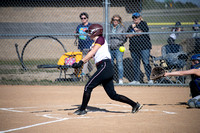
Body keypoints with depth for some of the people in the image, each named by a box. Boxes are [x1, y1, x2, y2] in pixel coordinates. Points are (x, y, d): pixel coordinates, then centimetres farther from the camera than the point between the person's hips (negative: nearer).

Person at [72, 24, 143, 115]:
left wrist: (81, 62, -16)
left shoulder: (100, 39, 0)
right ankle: (134, 104, 4)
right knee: (113, 95, 6)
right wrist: (78, 63, 5)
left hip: (105, 66, -9)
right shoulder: (95, 43, 26)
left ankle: (82, 109, -4)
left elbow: (92, 53, -11)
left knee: (88, 87, -8)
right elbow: (90, 56, 18)